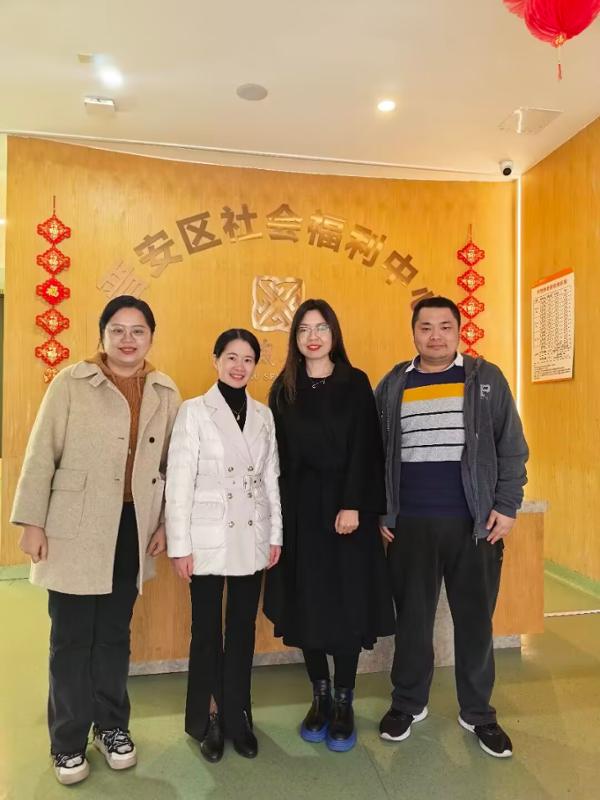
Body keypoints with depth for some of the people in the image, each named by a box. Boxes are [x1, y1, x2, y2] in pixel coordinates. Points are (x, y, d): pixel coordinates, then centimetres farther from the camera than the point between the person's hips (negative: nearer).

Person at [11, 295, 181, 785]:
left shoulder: (165, 393, 2)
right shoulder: (71, 383, -6)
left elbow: (173, 464, 7)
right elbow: (41, 455, -5)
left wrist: (166, 524, 4)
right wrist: (31, 522, -6)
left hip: (133, 530, 3)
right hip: (75, 531, -2)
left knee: (115, 634, 17)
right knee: (71, 638, 9)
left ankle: (112, 726, 36)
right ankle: (68, 741, 29)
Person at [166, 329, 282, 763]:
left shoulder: (264, 415, 6)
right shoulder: (194, 411, -6)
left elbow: (271, 477, 9)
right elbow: (179, 481, -8)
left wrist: (276, 533, 7)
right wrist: (179, 544, -9)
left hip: (252, 538, 3)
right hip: (208, 538, -3)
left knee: (243, 628, 13)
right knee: (207, 630, 10)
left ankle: (237, 716, 31)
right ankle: (207, 720, 30)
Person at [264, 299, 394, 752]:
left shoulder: (355, 382, 0)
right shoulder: (283, 388, 7)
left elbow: (364, 448, -6)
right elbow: (279, 454, 4)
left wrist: (353, 506, -15)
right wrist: (280, 512, -2)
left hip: (347, 505, -2)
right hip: (300, 508, 2)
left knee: (347, 603, 4)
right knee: (307, 603, 8)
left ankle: (344, 703, 20)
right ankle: (320, 697, 26)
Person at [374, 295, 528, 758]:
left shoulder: (487, 379, 1)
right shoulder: (393, 386, 4)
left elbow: (511, 448, 1)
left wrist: (507, 506, -5)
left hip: (475, 523, 0)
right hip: (410, 524, 1)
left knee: (476, 619, 12)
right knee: (412, 618, 13)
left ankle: (478, 712, 32)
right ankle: (408, 703, 32)